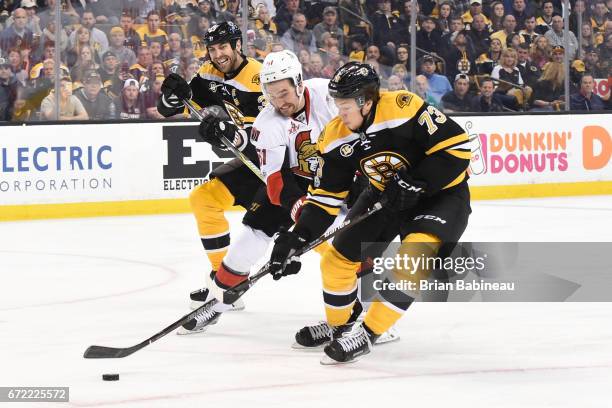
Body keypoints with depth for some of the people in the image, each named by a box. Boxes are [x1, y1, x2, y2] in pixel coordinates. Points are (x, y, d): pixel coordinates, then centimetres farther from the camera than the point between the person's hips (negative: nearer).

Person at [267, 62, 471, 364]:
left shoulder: (404, 108, -30)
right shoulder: (335, 137, -11)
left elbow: (457, 145, -27)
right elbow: (326, 196, -4)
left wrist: (416, 184, -29)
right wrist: (297, 237, -15)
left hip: (441, 192, -6)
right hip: (386, 196, 6)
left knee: (414, 255, -30)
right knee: (337, 260, 3)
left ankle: (367, 333, -20)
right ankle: (339, 326, 30)